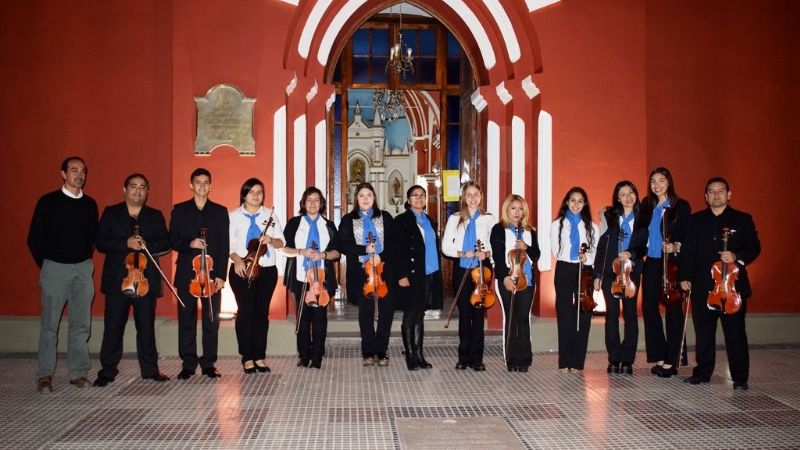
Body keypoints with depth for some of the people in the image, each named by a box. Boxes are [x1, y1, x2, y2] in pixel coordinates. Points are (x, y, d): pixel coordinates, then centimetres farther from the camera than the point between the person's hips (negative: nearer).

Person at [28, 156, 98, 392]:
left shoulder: (90, 204, 9)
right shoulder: (48, 202, -1)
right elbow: (34, 238, 2)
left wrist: (85, 259, 10)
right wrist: (46, 264, 3)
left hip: (83, 268, 3)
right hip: (55, 268, -3)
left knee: (81, 324, 3)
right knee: (50, 324, -1)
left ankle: (78, 372, 10)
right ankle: (44, 375, 6)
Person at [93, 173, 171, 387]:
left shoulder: (155, 216, 12)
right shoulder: (111, 213, 8)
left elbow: (165, 243, 4)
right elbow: (101, 242, -1)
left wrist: (146, 245, -14)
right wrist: (126, 243, -15)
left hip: (146, 278, 1)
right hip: (117, 279, -1)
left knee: (146, 326, 5)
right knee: (113, 326, 1)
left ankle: (150, 369, 14)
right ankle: (108, 371, 10)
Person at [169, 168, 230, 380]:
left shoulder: (220, 211, 9)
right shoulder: (180, 210, 10)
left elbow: (224, 245, 4)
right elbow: (172, 240, 6)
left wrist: (221, 275, -4)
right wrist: (189, 244, -15)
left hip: (211, 273, 0)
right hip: (186, 273, 0)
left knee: (211, 319, 1)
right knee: (186, 320, 3)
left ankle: (209, 364, 10)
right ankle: (188, 364, 11)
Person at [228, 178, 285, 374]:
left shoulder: (270, 215, 11)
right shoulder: (233, 216, 5)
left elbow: (281, 242, 8)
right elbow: (228, 243, 0)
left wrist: (271, 240, -14)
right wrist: (237, 259, -17)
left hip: (267, 270, 2)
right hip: (242, 270, -2)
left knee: (262, 312, 4)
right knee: (245, 311, -4)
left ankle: (260, 356, 10)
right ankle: (247, 357, 2)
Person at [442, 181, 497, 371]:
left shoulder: (489, 219, 5)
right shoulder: (455, 219, 6)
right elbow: (446, 246, 2)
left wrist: (487, 253, -15)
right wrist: (462, 254, -13)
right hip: (462, 269, 0)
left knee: (479, 313, 2)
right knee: (464, 313, 4)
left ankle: (477, 358, 8)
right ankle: (464, 357, 12)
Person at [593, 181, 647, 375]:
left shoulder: (642, 219, 5)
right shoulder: (610, 216, 5)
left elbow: (644, 247, 4)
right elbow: (601, 245, 3)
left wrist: (632, 254, -18)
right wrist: (597, 274, -1)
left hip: (631, 272, 0)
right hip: (610, 271, 0)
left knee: (630, 314, 0)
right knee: (612, 314, 2)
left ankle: (627, 360, 7)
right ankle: (614, 359, 9)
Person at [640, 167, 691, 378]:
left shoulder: (681, 206, -3)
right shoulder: (648, 206, 12)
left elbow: (688, 236, -6)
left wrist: (676, 246, -22)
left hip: (672, 264, -5)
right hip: (651, 263, 5)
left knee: (673, 309, 0)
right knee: (649, 308, 3)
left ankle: (670, 362, 4)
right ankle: (659, 358, 13)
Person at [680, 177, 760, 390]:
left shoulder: (743, 219, 7)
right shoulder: (695, 220, 12)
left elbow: (754, 247, 4)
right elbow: (687, 250, 8)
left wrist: (737, 256, -16)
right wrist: (685, 276, -1)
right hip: (702, 286, 2)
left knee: (735, 333, -1)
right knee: (703, 333, 8)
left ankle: (740, 377, 7)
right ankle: (702, 373, 19)